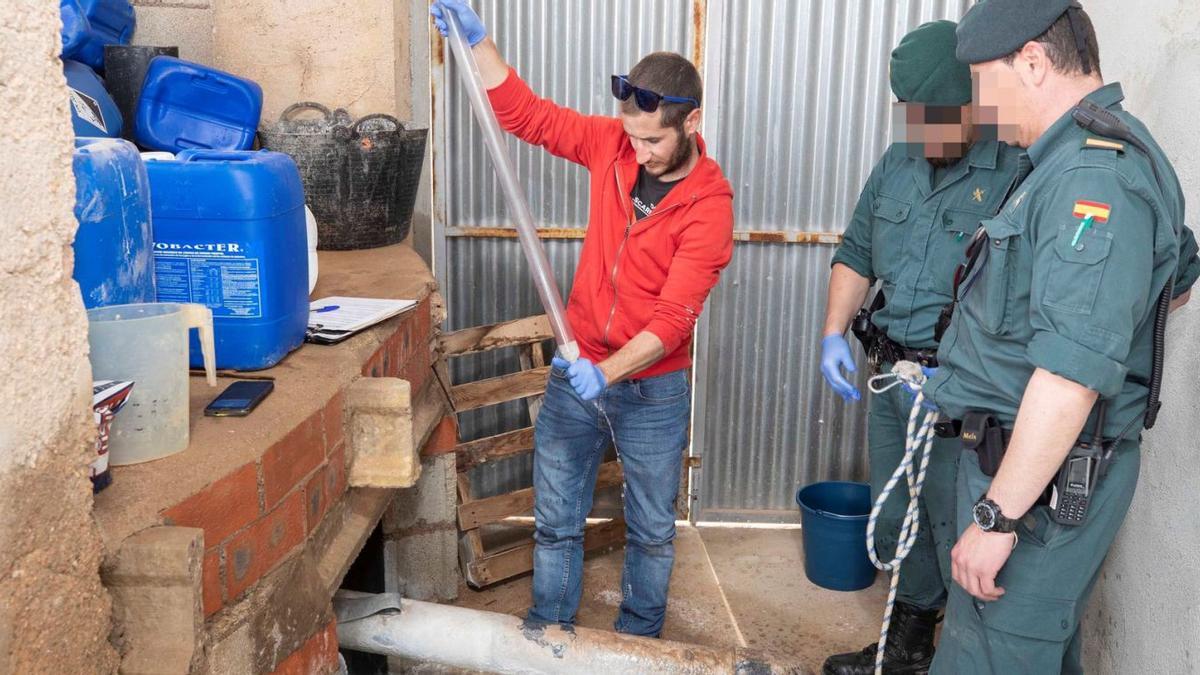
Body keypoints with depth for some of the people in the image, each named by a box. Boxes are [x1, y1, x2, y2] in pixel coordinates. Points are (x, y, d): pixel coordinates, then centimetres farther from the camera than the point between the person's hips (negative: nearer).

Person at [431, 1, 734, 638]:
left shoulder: (709, 205, -18)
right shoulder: (613, 144, -6)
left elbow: (673, 317, -23)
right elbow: (527, 114, 3)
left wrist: (607, 371, -34)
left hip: (651, 387, -3)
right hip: (574, 372, 4)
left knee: (651, 531, 15)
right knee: (555, 523, 14)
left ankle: (638, 644, 36)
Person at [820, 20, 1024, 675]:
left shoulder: (1015, 173, -15)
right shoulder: (896, 163, 8)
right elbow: (856, 253, 17)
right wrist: (833, 333, 6)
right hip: (889, 376, 7)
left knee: (959, 541, 2)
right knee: (893, 524, 20)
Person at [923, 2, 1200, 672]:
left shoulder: (1092, 176, -22)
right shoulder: (1087, 159, 12)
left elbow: (1072, 373, -29)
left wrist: (997, 516, -26)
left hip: (1042, 478, -11)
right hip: (1025, 458, 11)